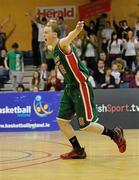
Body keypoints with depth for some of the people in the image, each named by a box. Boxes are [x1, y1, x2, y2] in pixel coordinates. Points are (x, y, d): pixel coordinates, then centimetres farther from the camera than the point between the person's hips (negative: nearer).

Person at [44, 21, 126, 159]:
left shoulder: (62, 44, -15)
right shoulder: (54, 50, 13)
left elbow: (70, 37, -40)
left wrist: (77, 30, -62)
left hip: (81, 87, -9)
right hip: (70, 88, 9)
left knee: (85, 125, -7)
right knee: (61, 120, 4)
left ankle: (114, 134, 13)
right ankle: (78, 150, 15)